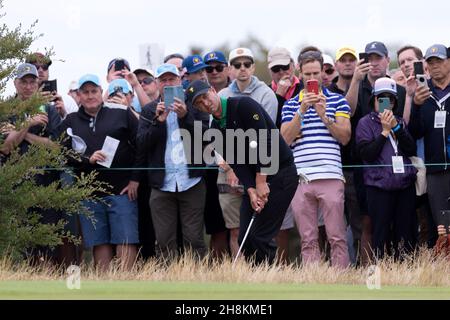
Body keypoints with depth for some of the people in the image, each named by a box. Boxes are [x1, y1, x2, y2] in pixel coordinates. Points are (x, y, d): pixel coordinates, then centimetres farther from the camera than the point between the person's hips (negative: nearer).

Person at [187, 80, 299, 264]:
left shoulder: (243, 106, -13)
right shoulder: (216, 130, 9)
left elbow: (264, 141, -19)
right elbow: (236, 163, 3)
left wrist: (261, 182, -18)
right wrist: (251, 191, -13)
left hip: (280, 172, -8)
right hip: (255, 181, 8)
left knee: (260, 237, -13)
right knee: (245, 238, 3)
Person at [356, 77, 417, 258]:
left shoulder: (401, 122, 16)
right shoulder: (366, 123, 4)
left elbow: (411, 150, 3)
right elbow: (366, 153, -8)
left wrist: (396, 127, -7)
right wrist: (385, 131, -8)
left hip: (405, 184, 4)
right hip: (379, 187, -4)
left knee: (406, 236, 3)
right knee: (381, 235, -6)